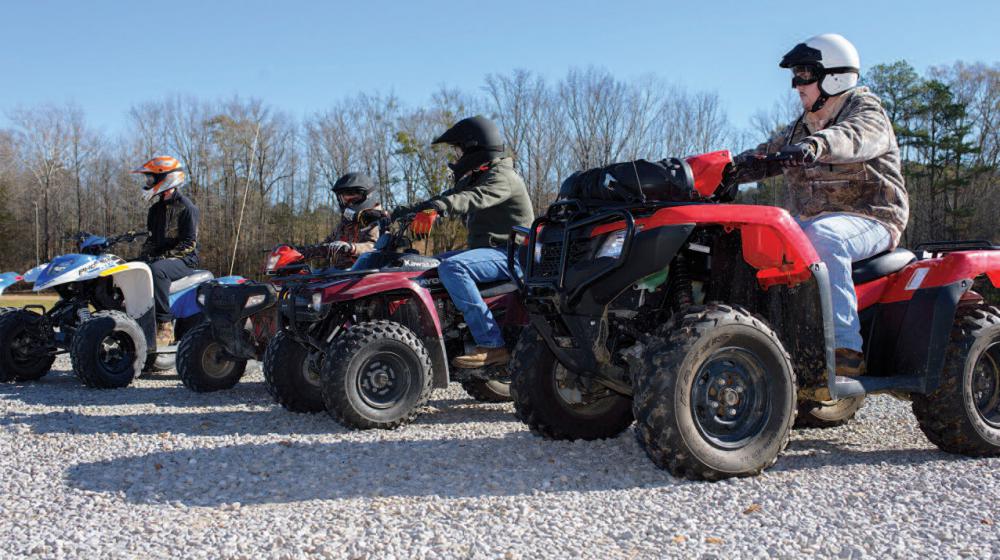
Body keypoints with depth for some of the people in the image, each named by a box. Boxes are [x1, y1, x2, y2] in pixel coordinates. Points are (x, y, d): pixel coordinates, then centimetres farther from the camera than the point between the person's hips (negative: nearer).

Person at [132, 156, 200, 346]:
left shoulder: (186, 207, -8)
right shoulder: (155, 209, 18)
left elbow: (189, 243, -13)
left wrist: (164, 257, -21)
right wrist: (142, 256, 4)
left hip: (184, 259, -8)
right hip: (159, 258, 8)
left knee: (156, 270, -38)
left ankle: (165, 326, -38)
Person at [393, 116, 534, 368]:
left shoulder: (502, 177, -12)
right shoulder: (473, 178, 21)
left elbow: (476, 198, -31)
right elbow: (451, 197, 17)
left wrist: (443, 205, -49)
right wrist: (410, 210, 2)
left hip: (509, 254, -11)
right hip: (487, 250, 11)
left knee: (452, 267, -33)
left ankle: (492, 346, -35)